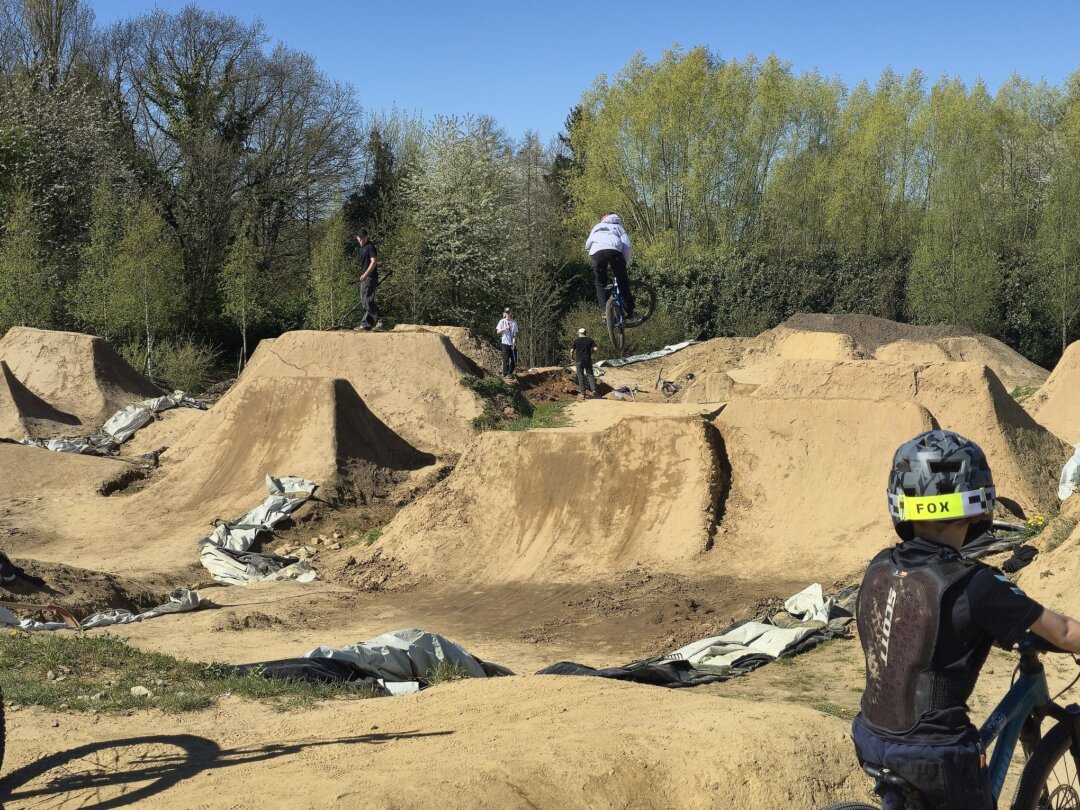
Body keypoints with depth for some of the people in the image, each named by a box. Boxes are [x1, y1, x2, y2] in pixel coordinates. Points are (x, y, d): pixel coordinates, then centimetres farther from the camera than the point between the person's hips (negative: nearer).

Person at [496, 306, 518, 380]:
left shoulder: (514, 322, 9)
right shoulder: (502, 322, 2)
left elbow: (515, 333, 6)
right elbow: (498, 332, -1)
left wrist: (515, 341, -9)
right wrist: (504, 329, -17)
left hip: (513, 343, 3)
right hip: (505, 343, -3)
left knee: (514, 359, 4)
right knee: (506, 359, -3)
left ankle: (510, 373, 19)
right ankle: (505, 374, 3)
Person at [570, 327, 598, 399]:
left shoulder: (576, 341, -2)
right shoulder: (590, 340, 2)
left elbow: (572, 350, -6)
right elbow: (595, 349, -6)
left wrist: (572, 358, 12)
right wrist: (590, 351, 13)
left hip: (579, 360, -1)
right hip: (588, 360, 1)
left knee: (581, 377, 4)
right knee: (590, 375, 10)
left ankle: (583, 393, 3)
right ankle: (593, 390, -5)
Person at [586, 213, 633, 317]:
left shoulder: (597, 227, 38)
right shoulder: (618, 227, 32)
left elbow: (587, 244, 27)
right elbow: (626, 245, 16)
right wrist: (626, 263, 22)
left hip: (597, 251, 1)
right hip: (614, 250, -1)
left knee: (600, 282, 13)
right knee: (622, 281, 10)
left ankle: (604, 310, -1)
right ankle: (630, 310, 7)